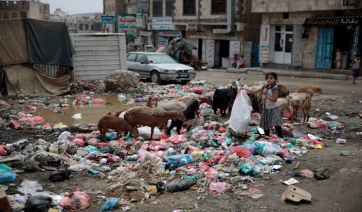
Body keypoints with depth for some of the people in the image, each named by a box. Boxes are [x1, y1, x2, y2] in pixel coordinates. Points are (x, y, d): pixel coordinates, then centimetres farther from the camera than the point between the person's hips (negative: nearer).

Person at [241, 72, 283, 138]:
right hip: (266, 108, 7)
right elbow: (255, 92, 8)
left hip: (273, 108, -7)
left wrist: (266, 95, -19)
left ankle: (281, 137, -6)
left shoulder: (275, 88, -15)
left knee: (276, 124, -12)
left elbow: (274, 100, -20)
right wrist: (245, 89, 3)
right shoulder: (265, 87, 4)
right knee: (266, 124, 15)